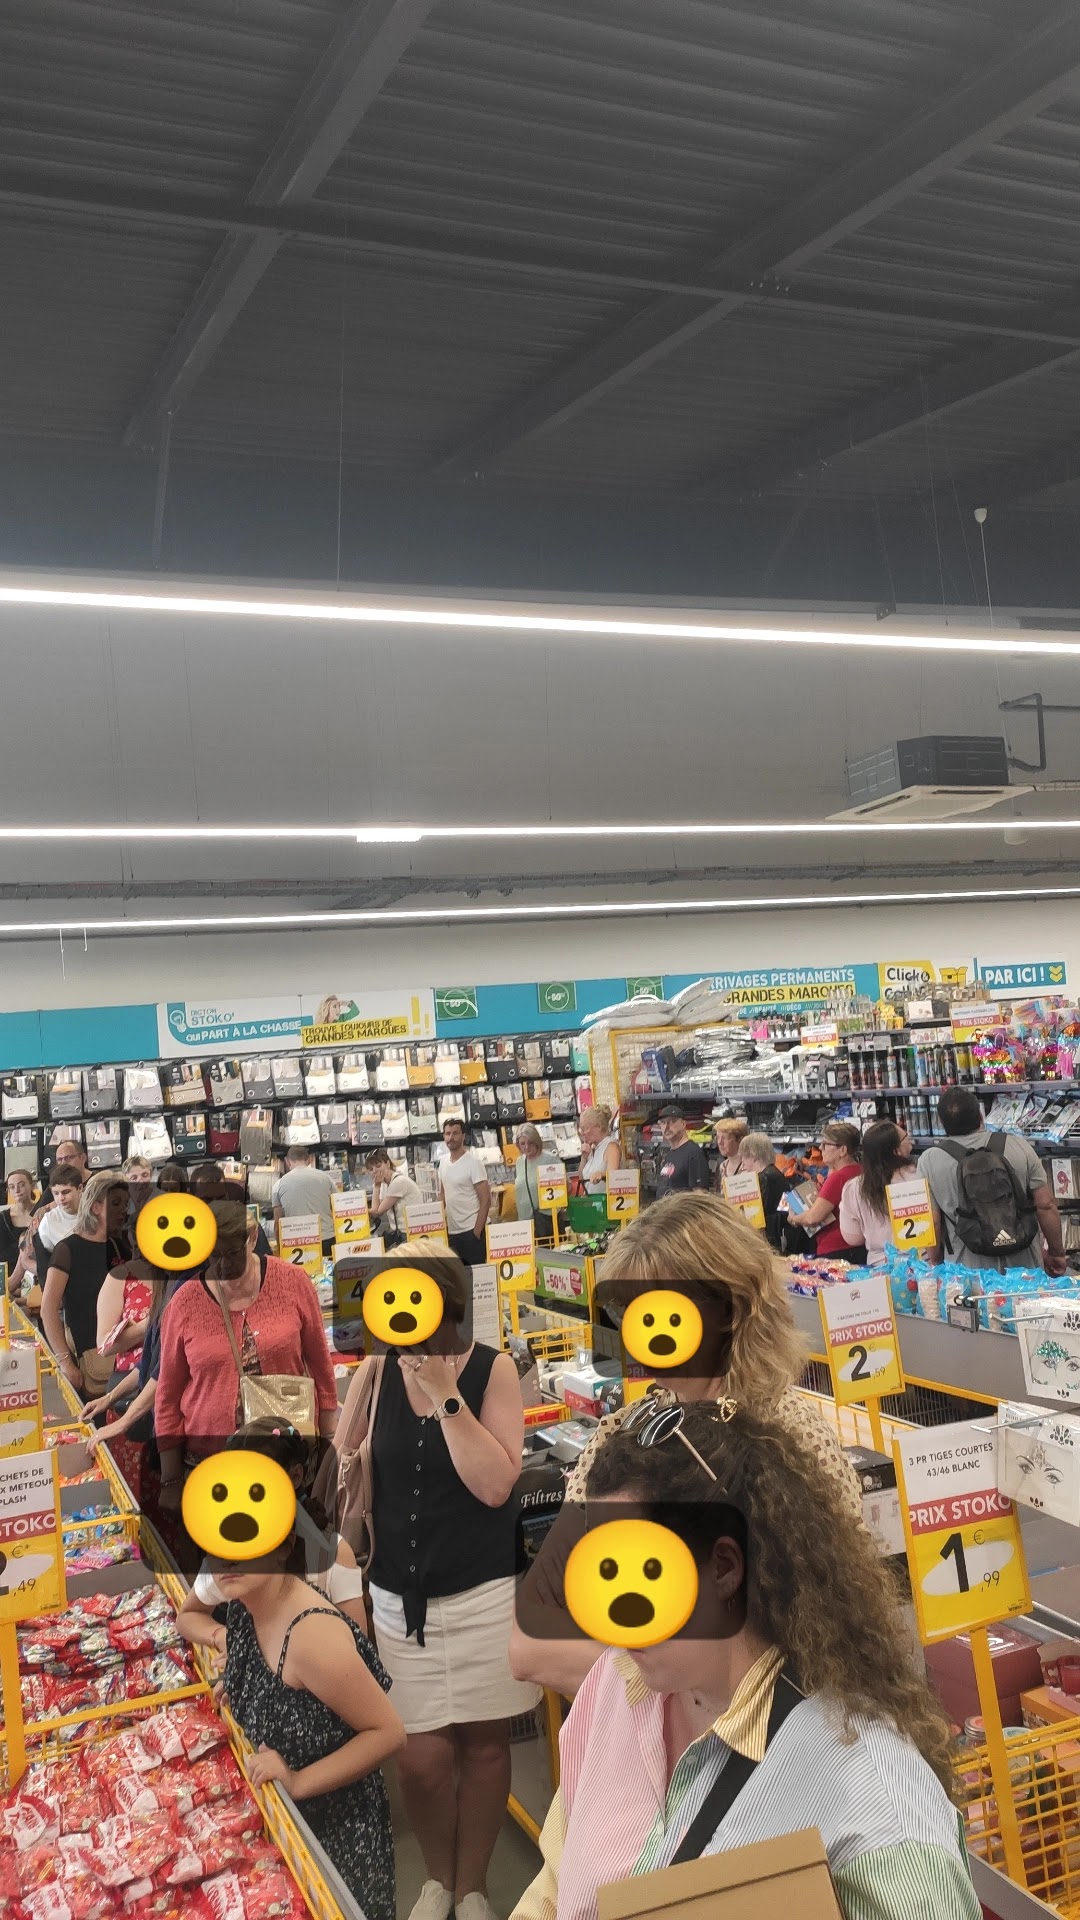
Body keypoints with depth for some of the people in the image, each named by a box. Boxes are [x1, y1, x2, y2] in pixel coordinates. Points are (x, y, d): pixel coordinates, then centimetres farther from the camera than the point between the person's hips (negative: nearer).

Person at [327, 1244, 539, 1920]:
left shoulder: (492, 1370, -9)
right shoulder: (376, 1371, -3)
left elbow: (495, 1484, -18)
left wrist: (445, 1396, -22)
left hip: (482, 1596, -1)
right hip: (399, 1599, 1)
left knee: (483, 1744, 11)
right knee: (421, 1758, 2)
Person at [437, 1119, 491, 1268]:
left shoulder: (473, 1162, -11)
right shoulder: (443, 1161, 8)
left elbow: (485, 1200, -12)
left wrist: (477, 1231, -15)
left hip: (471, 1230, -6)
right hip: (451, 1231, 6)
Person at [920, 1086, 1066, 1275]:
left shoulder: (929, 1162, -7)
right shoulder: (1019, 1146, -3)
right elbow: (1046, 1205, -2)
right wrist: (1057, 1252, 9)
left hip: (968, 1274, -1)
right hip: (1025, 1266, 1)